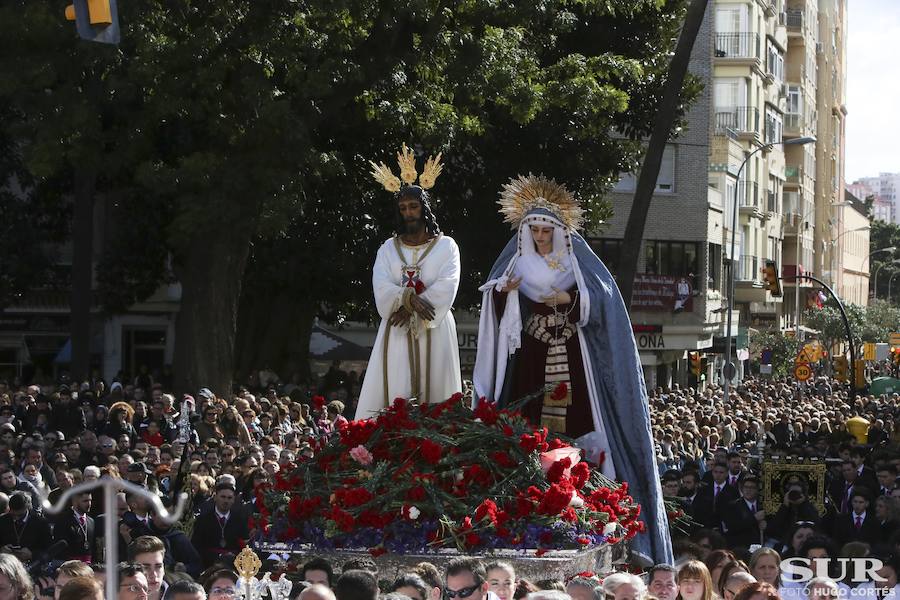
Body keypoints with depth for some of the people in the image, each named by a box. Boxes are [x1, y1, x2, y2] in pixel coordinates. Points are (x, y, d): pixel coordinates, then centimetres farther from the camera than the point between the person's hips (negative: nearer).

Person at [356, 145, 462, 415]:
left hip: (434, 332, -1)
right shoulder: (388, 249, 12)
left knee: (432, 397, -5)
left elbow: (446, 288, -7)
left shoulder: (446, 246, 6)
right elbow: (381, 288, -2)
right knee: (394, 401, -6)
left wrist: (411, 309, -14)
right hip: (397, 333, 2)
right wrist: (410, 297, -19)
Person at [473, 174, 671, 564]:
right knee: (530, 419, -8)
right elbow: (495, 296, 3)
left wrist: (572, 297, -14)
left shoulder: (576, 257, 6)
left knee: (575, 417, -8)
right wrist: (504, 291, -19)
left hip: (571, 356, 0)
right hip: (530, 355, 1)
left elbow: (603, 293, 0)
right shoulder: (517, 257, 8)